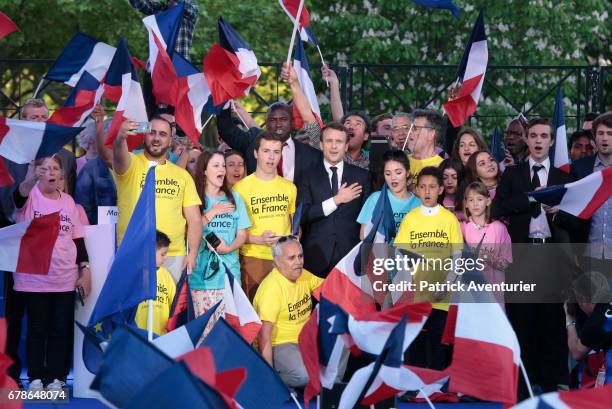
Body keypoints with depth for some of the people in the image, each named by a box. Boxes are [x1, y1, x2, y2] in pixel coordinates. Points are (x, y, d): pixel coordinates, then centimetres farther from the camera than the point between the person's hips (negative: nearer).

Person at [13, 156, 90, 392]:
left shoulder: (68, 201, 8)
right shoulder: (29, 196, -5)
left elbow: (77, 237, 11)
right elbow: (19, 195, -31)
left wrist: (85, 270, 2)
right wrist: (30, 179, -53)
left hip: (65, 277, 3)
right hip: (34, 277, -3)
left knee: (61, 329, 5)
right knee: (37, 329, 3)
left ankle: (56, 378, 12)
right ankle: (36, 378, 10)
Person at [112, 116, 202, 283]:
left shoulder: (182, 175, 12)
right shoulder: (131, 164, 4)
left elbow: (194, 219, 10)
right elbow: (119, 156, -21)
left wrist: (192, 253, -3)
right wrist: (120, 138, -44)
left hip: (173, 256, 3)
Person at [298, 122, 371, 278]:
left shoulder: (362, 176, 7)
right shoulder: (309, 177, 5)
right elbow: (302, 215, -6)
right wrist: (336, 200, -11)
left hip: (351, 254, 1)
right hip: (317, 256, 0)